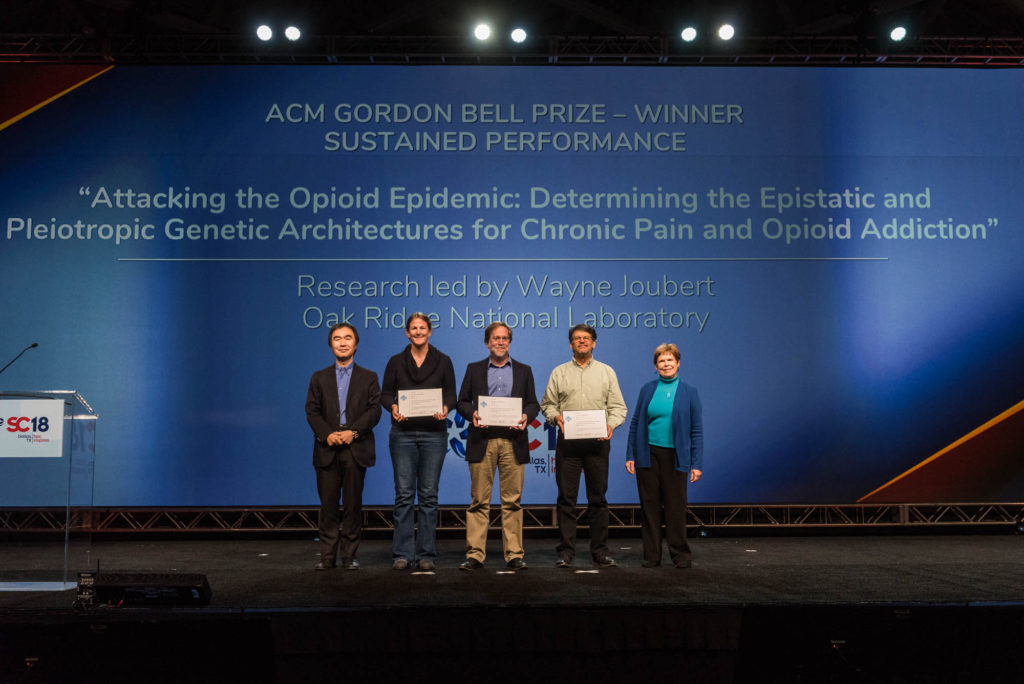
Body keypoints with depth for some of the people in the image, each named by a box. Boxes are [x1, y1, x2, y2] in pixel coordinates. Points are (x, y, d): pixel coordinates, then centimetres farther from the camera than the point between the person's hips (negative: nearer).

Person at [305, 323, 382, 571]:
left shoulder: (368, 378, 11)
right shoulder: (319, 378, 15)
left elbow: (374, 410, 0)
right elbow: (312, 411, 5)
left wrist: (353, 432, -14)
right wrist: (327, 434, -11)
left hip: (356, 448, -1)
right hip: (327, 449, 1)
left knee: (353, 504, 1)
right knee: (328, 504, 1)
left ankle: (349, 555, 9)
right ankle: (328, 556, 8)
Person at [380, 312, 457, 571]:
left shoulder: (443, 361, 8)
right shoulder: (396, 362, 8)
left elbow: (451, 394, 5)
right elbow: (385, 394, 6)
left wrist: (445, 409, -16)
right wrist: (393, 407, -15)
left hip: (434, 433, 0)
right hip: (403, 433, 0)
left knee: (429, 494, 2)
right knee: (404, 493, -1)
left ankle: (426, 553, 9)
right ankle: (402, 553, 5)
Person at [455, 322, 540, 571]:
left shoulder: (524, 371, 15)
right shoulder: (474, 369, 13)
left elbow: (533, 403, 12)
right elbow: (462, 402, 10)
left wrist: (526, 416, -9)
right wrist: (472, 414, -10)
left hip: (513, 442, 1)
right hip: (482, 441, -1)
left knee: (513, 501, 2)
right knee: (479, 501, 0)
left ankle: (514, 555, 8)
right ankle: (475, 555, 4)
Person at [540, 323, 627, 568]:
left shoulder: (607, 372, 12)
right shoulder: (559, 373, 11)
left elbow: (618, 406, 9)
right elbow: (547, 403, 11)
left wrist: (610, 424, -9)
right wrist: (556, 417, -9)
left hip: (597, 441, 0)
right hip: (568, 441, 0)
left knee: (598, 497, 3)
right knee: (566, 497, 0)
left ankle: (600, 551, 12)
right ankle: (566, 552, 5)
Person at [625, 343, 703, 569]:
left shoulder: (689, 393, 3)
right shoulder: (647, 390, 6)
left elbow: (697, 430, 3)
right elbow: (635, 424, 9)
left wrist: (697, 464, -3)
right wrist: (631, 455, 3)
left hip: (675, 457, -1)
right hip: (648, 455, 1)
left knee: (676, 506, 2)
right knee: (649, 506, 5)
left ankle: (680, 554, 16)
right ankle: (651, 555, 15)